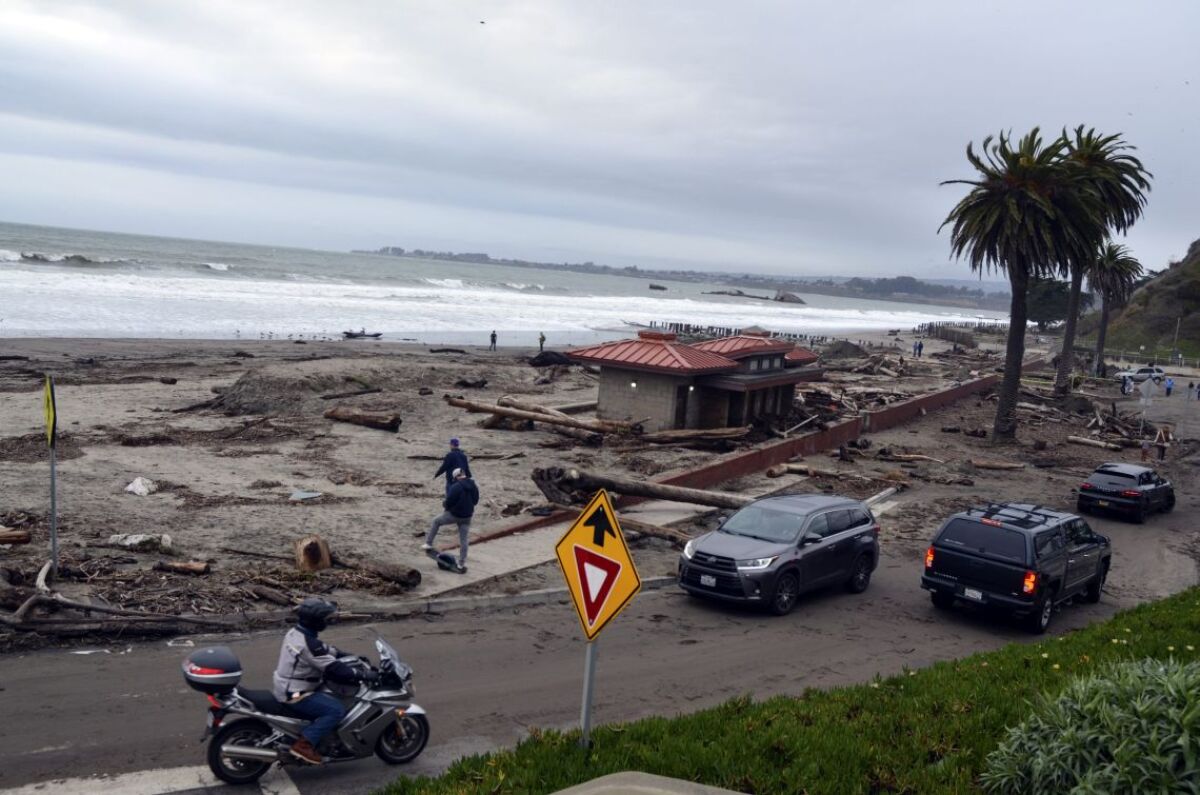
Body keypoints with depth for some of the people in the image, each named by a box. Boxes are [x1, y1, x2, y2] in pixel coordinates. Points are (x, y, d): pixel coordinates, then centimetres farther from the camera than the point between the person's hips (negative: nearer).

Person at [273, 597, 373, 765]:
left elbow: (326, 650, 15)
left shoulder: (296, 632, 4)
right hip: (295, 695, -10)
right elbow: (333, 669, -26)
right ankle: (304, 744, -15)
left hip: (285, 686, 10)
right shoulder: (308, 645, -26)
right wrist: (363, 676, -20)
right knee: (337, 710, -16)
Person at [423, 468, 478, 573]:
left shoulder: (456, 487, -20)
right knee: (463, 541, 10)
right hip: (467, 516, 5)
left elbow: (449, 502, -19)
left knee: (436, 522, 23)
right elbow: (475, 501, 12)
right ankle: (462, 565, 11)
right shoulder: (474, 486, 1)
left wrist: (445, 504, 3)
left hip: (454, 515, -5)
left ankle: (428, 543, 25)